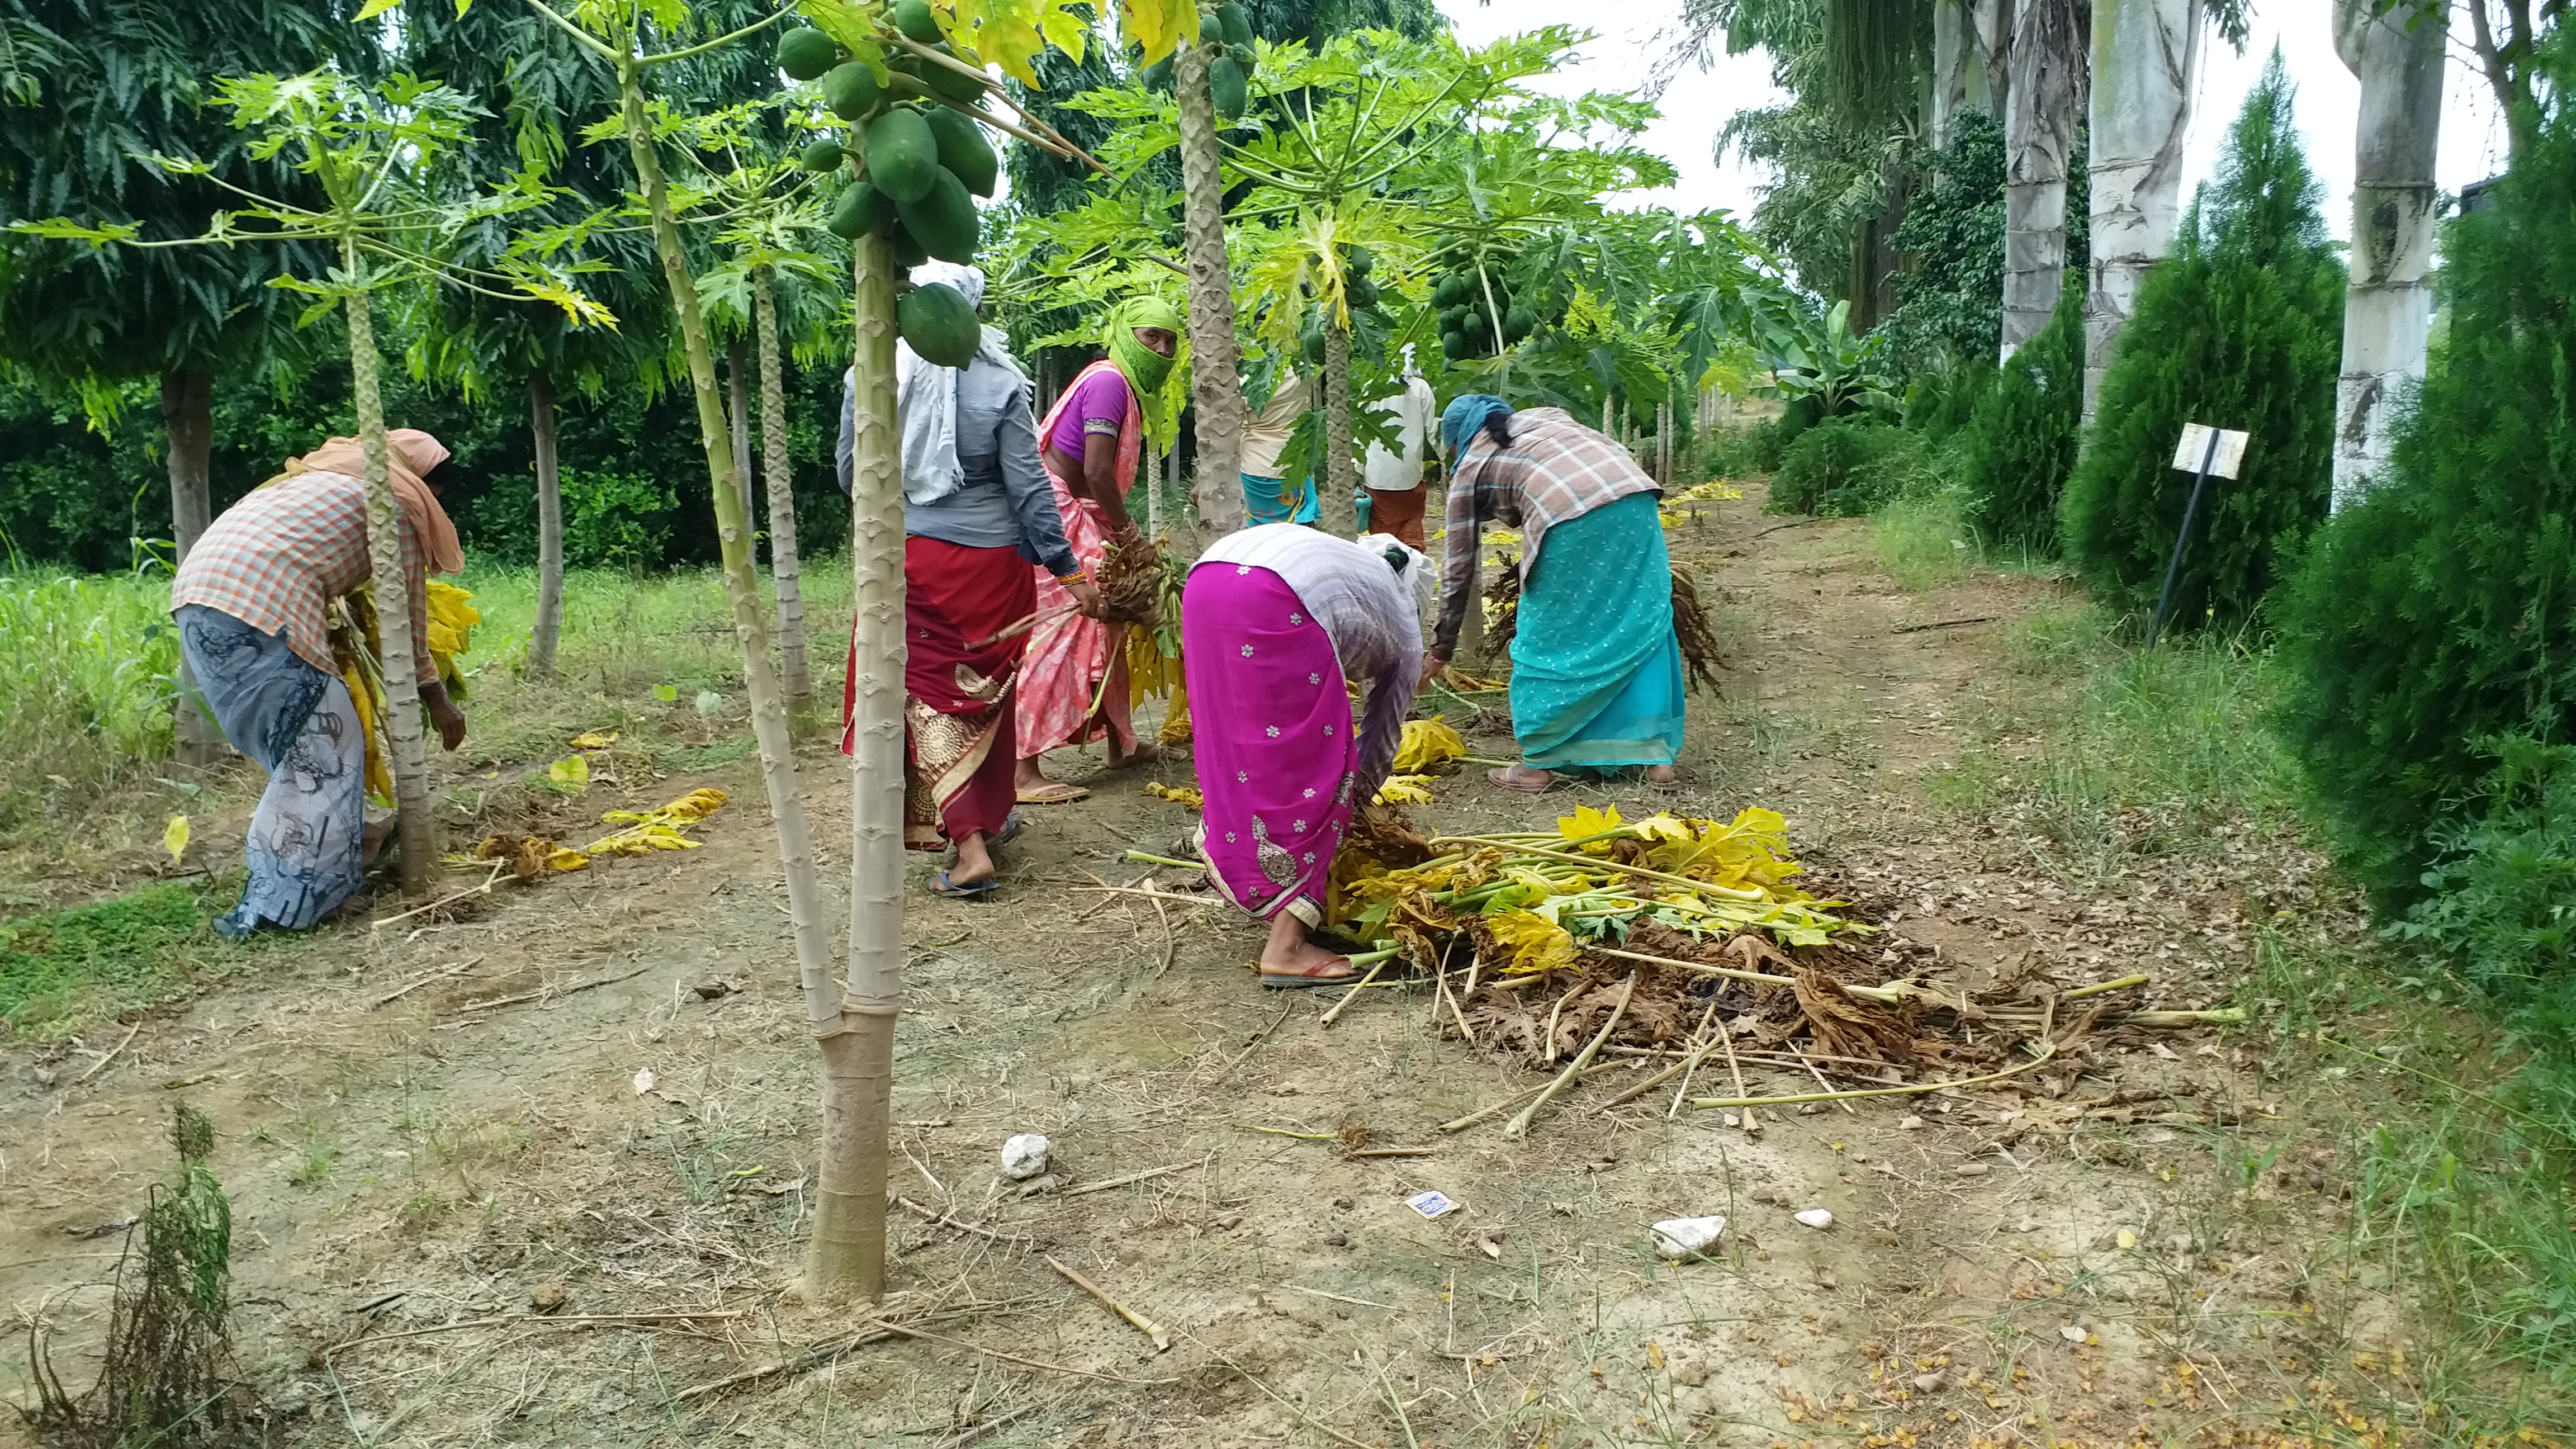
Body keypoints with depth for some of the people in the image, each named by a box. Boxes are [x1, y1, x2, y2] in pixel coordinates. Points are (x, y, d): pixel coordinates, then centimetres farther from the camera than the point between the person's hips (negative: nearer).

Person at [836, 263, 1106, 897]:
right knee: (987, 692, 16)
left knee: (930, 695, 4)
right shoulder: (998, 382, -10)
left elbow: (849, 476, 5)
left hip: (907, 558, 0)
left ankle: (970, 845, -6)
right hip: (989, 559, 0)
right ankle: (993, 816, 33)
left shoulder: (868, 379, -6)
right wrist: (1068, 569, -3)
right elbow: (1028, 486, -9)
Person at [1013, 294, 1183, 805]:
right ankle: (1023, 768, -13)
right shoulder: (1109, 381, -16)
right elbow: (1097, 470, -22)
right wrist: (1125, 529, -12)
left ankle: (1121, 742, 30)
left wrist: (1120, 529, 4)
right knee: (1059, 630, -13)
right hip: (1055, 510, -11)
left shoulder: (1126, 385, 15)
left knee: (1101, 624, 17)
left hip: (1076, 513, 11)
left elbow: (1104, 474, 12)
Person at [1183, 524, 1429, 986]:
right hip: (1272, 603, -6)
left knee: (1239, 749, 23)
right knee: (1312, 771, 5)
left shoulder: (1349, 564, 41)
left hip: (1204, 584, 6)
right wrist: (1355, 799, 52)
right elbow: (1382, 738, 35)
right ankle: (1286, 947, 3)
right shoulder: (1404, 631, 28)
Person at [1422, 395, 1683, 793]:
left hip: (1570, 520, -5)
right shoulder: (1543, 416, 35)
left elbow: (1459, 569, 25)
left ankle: (1537, 763, 18)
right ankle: (1657, 756, 19)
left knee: (1548, 637, 12)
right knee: (1643, 628, 14)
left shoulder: (1470, 469, 22)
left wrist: (1441, 649, 33)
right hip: (1634, 501, 5)